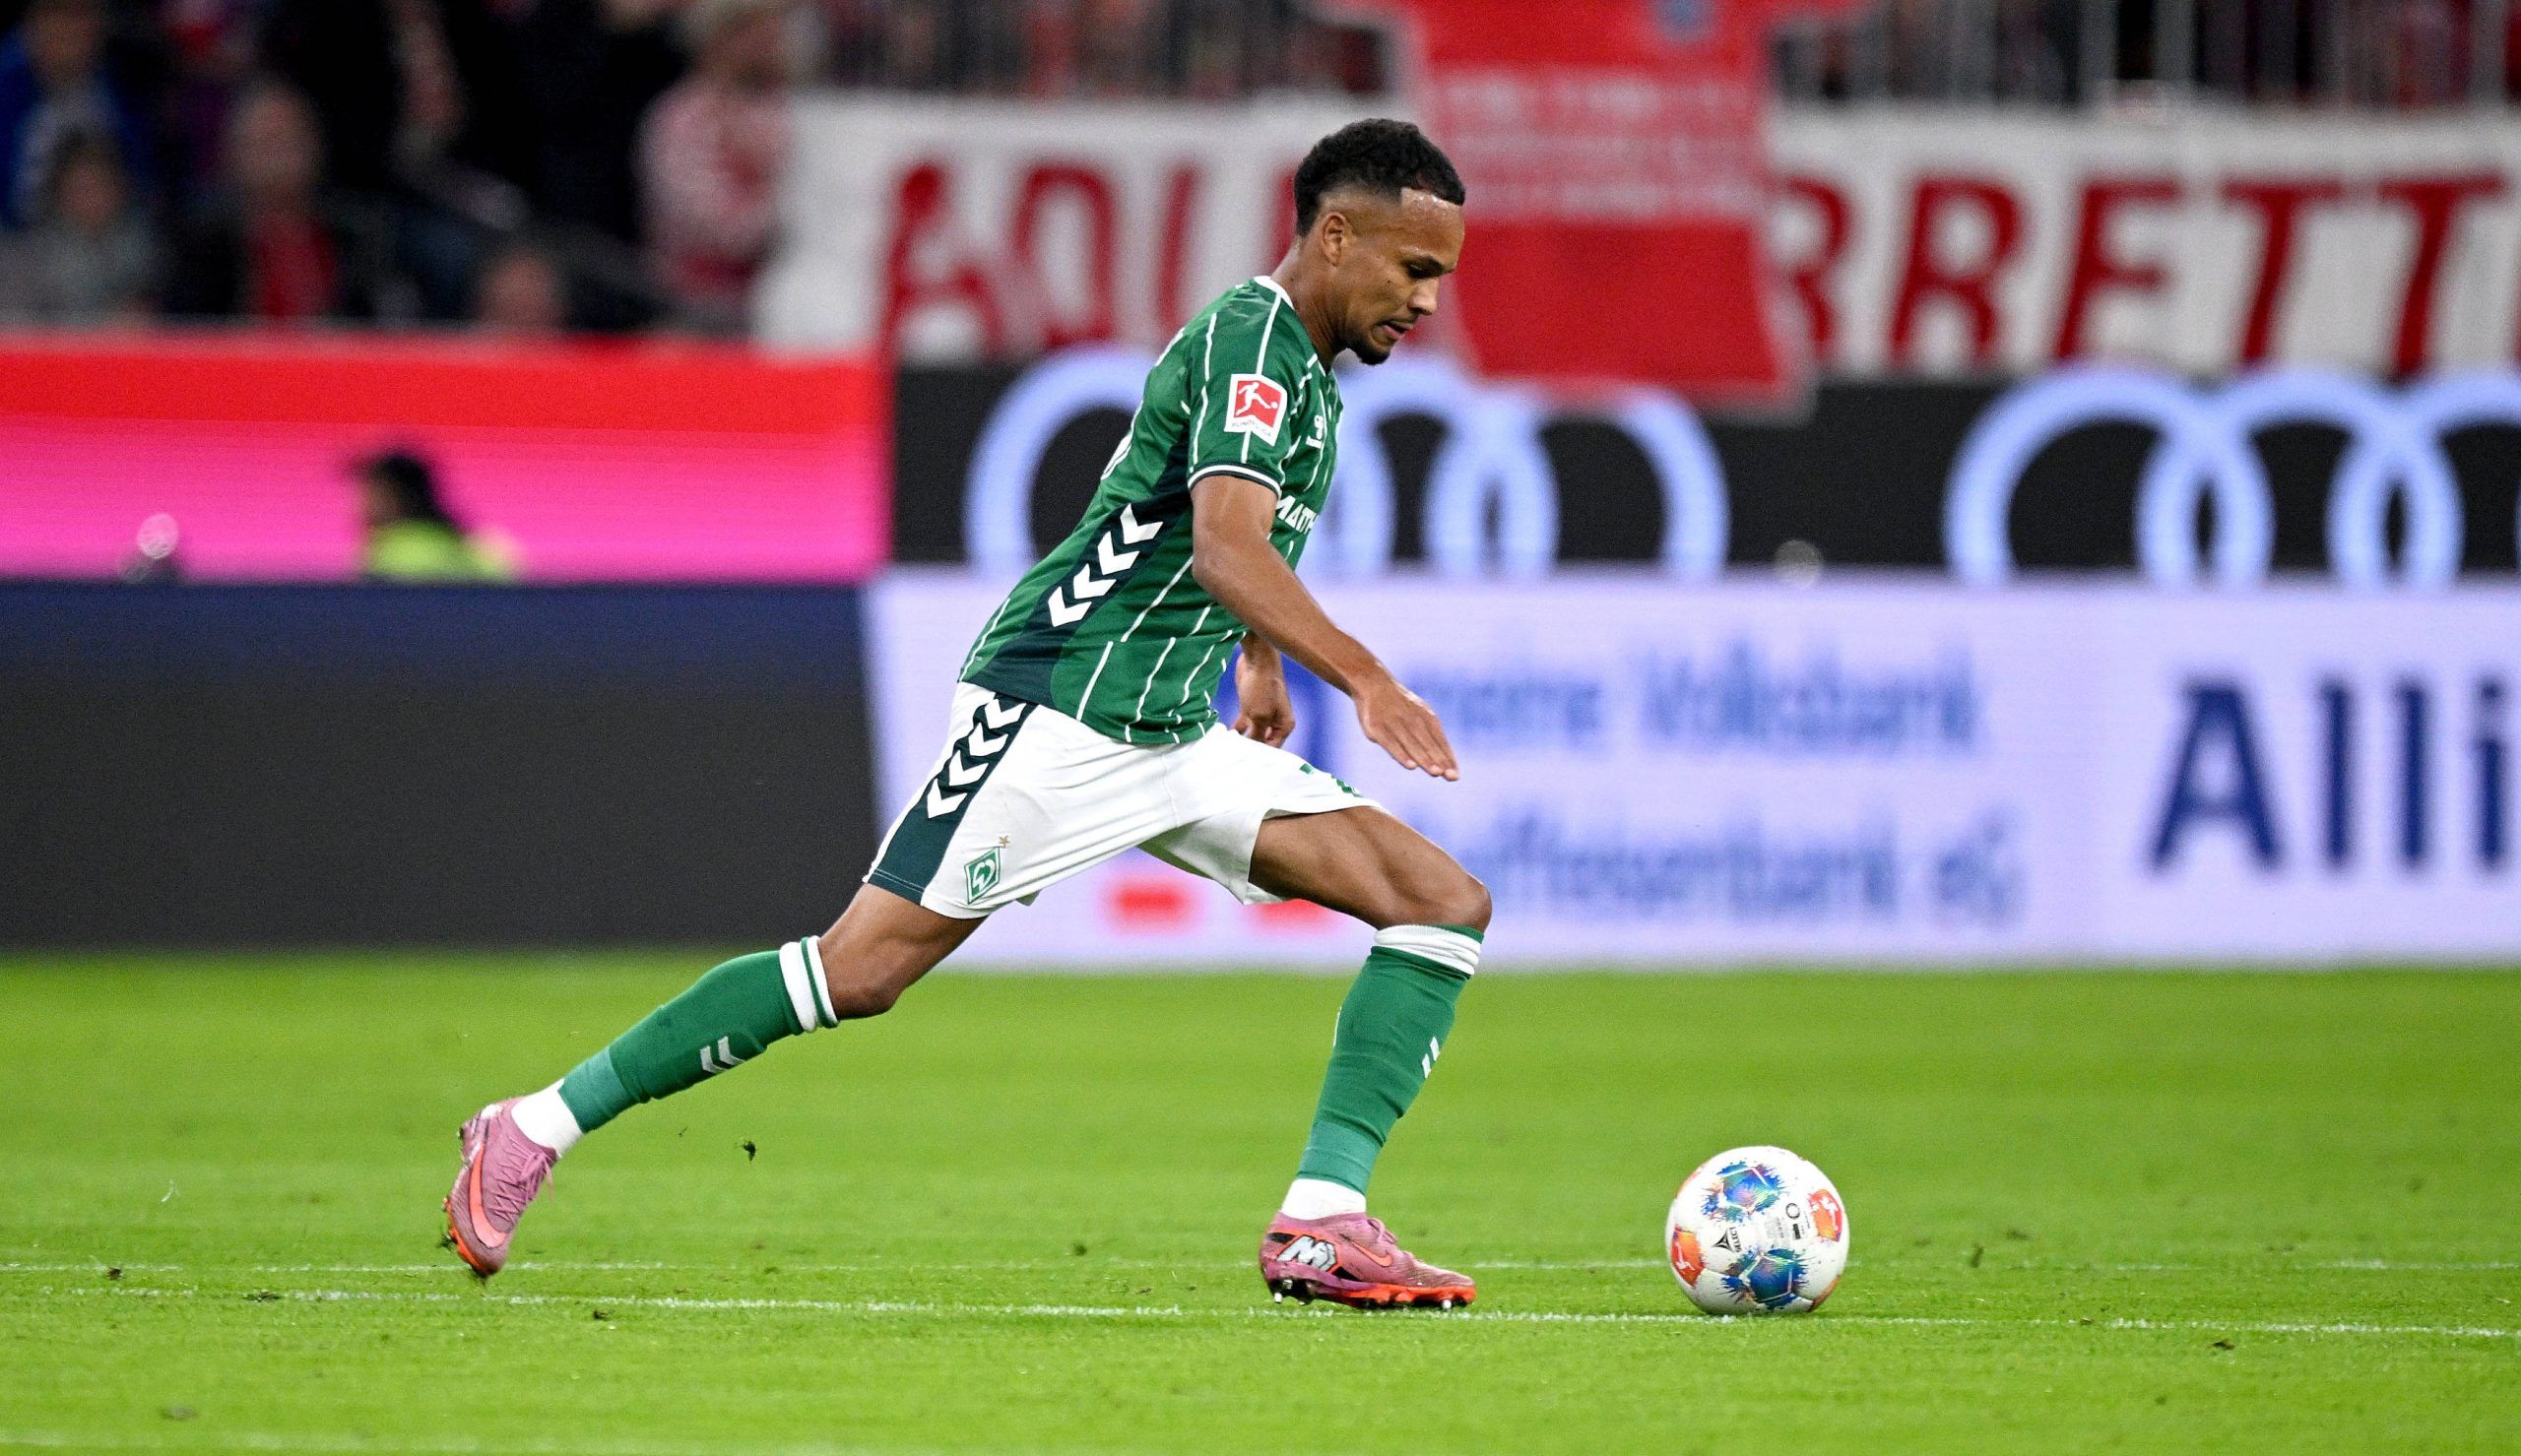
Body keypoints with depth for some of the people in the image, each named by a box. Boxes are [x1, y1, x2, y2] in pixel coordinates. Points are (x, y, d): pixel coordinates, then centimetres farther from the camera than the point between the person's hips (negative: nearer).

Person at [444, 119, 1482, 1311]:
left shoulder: (1307, 368, 15)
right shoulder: (1249, 340, -14)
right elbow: (1224, 548, -32)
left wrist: (1261, 657, 37)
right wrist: (1364, 677, -39)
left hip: (1172, 741, 9)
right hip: (1054, 715, -9)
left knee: (1446, 904, -3)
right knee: (859, 973, -12)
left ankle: (1322, 1225, -12)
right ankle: (536, 1130, 1)